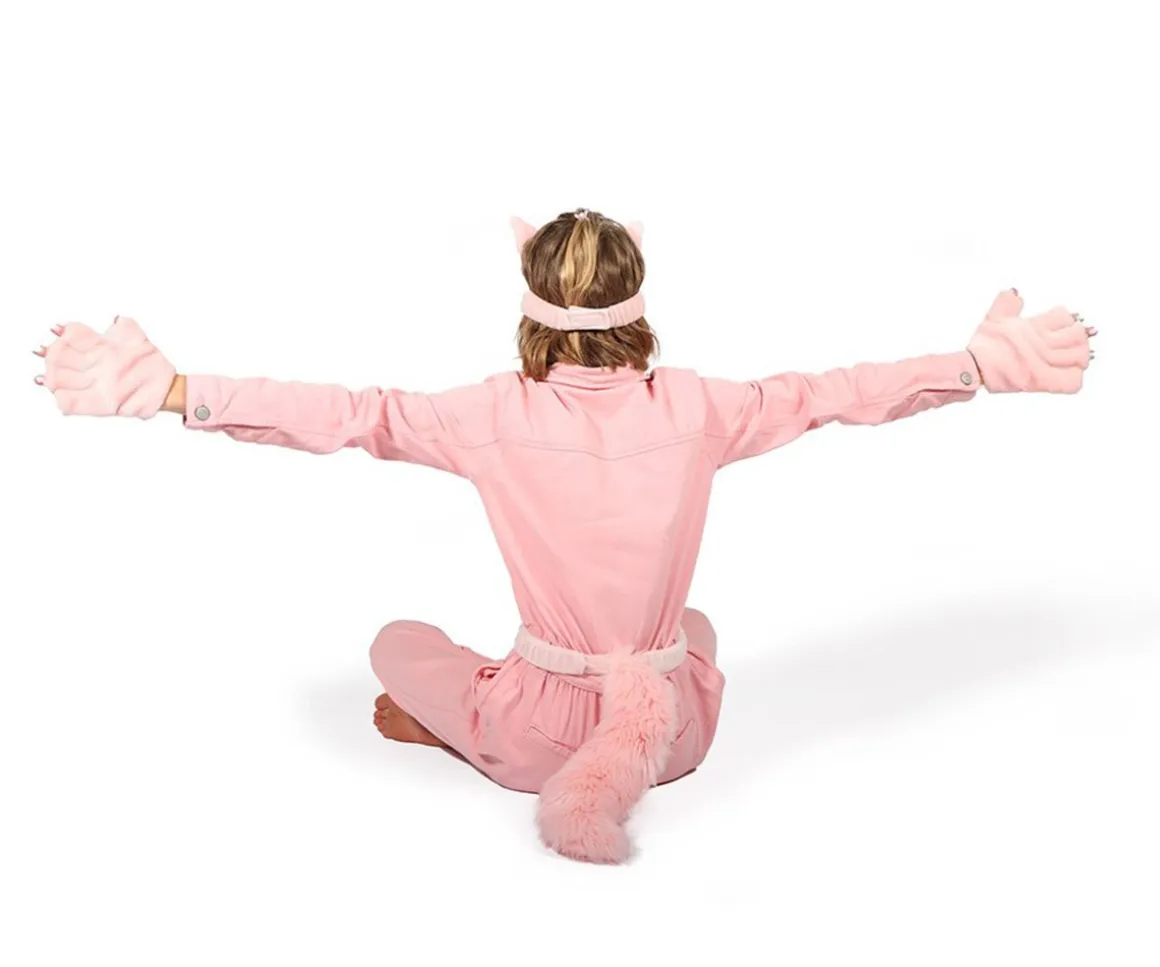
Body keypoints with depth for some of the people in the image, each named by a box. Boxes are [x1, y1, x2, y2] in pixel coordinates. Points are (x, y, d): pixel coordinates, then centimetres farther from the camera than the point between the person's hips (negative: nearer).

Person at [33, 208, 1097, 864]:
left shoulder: (498, 416, -17)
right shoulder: (694, 407, -14)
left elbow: (343, 415, -20)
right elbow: (840, 393, -7)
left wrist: (170, 389, -15)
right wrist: (991, 360, 4)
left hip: (541, 730, 4)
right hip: (676, 729, -4)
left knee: (396, 641, 32)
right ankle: (637, 752, 6)